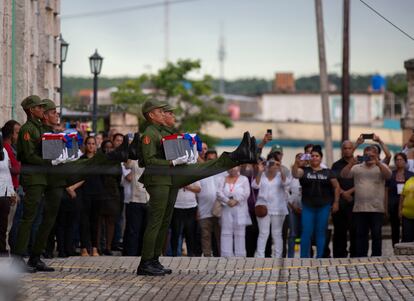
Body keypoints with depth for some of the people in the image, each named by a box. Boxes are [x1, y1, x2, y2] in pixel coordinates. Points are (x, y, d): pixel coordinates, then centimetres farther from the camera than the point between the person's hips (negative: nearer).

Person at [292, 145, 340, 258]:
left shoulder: (327, 172, 7)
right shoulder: (304, 170, 4)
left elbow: (336, 186, 10)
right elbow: (295, 174, -16)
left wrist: (336, 202, 3)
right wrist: (296, 163, -33)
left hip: (323, 206, 1)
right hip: (308, 207, -1)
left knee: (321, 233, 7)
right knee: (306, 233, -3)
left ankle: (320, 258, 13)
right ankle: (304, 258, 4)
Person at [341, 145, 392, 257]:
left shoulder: (381, 167, 6)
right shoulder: (357, 168, 11)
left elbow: (388, 175, -14)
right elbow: (343, 175, 0)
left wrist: (378, 163, -30)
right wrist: (351, 164, -18)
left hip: (376, 208, -2)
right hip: (359, 208, 2)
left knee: (376, 234, 1)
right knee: (361, 235, 7)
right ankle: (361, 258, 11)